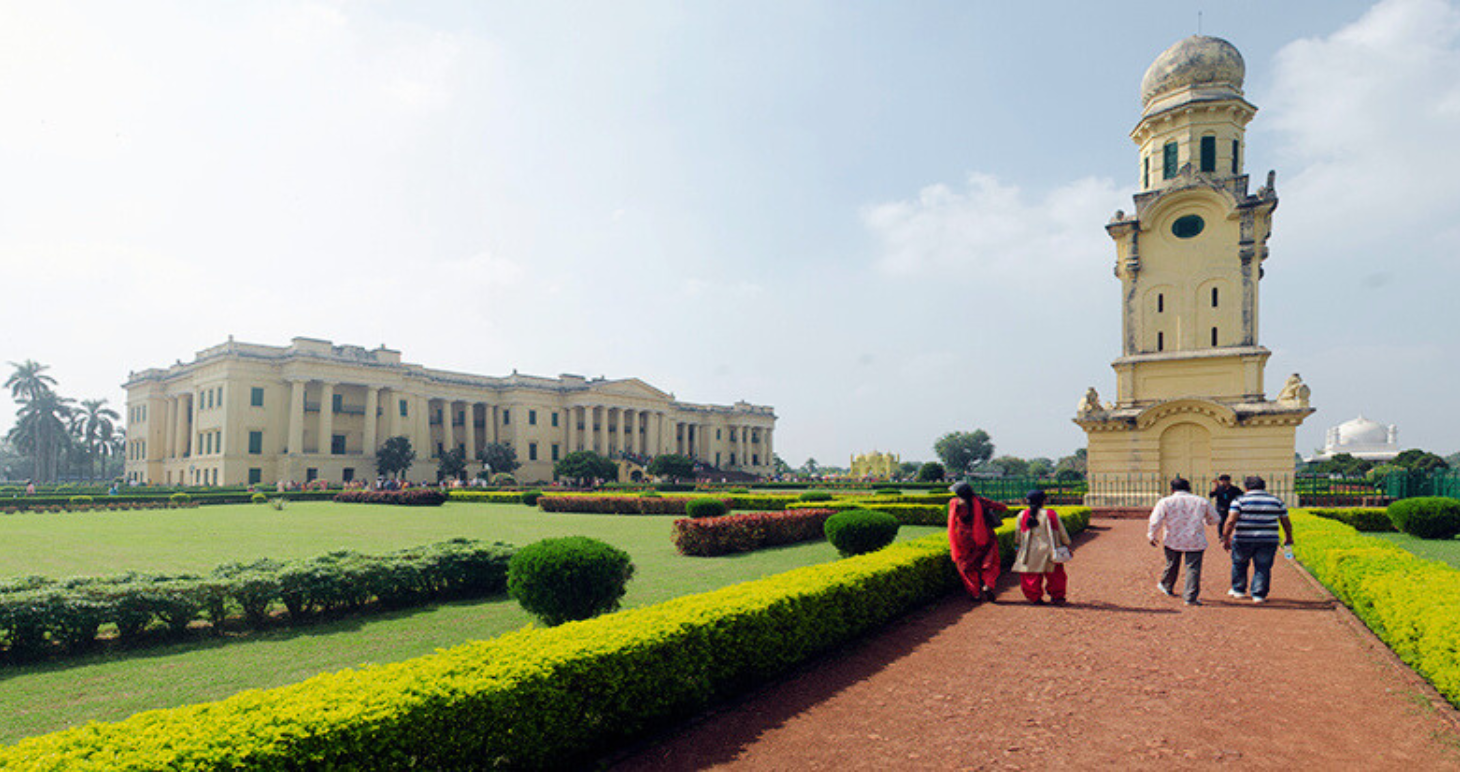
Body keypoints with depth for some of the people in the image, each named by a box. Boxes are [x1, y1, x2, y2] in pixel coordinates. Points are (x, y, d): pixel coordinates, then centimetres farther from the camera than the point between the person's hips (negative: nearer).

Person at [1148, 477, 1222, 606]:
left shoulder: (1165, 502, -4)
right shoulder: (1202, 502, 2)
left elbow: (1155, 521, -11)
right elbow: (1215, 520, 13)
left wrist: (1152, 536, 2)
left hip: (1172, 541, 1)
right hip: (1196, 542, -1)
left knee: (1172, 565, 20)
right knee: (1193, 568, 3)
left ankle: (1166, 586, 39)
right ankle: (1190, 597, 0)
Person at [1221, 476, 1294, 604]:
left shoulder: (1240, 500, -4)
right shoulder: (1276, 501, 7)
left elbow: (1230, 521, -14)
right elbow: (1287, 523, 12)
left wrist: (1225, 538, -11)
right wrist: (1289, 538, 26)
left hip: (1244, 540, -2)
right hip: (1268, 540, 2)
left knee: (1239, 564, 16)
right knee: (1263, 568, 9)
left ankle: (1238, 590, 26)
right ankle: (1259, 595, 6)